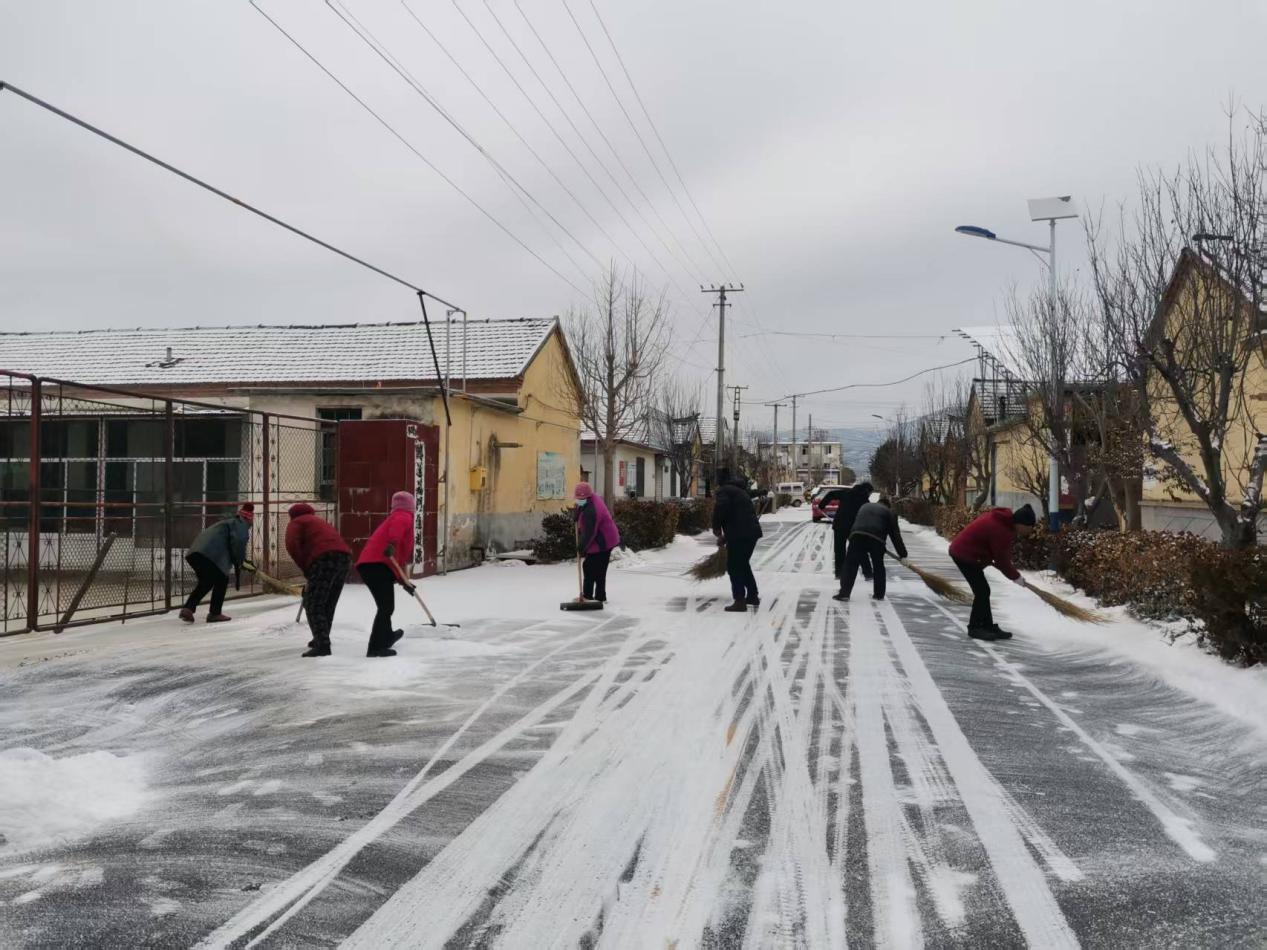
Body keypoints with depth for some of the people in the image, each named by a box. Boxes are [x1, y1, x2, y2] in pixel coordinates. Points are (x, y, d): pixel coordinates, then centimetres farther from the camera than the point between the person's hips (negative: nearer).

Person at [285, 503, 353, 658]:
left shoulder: (295, 523, 17)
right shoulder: (321, 522, 38)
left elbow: (292, 545, -5)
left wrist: (306, 571, 2)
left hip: (324, 559, -7)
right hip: (344, 557, 7)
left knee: (313, 604, -5)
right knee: (328, 604, 21)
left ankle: (322, 645, -17)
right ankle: (321, 639, 33)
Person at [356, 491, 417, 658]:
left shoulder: (395, 518, 33)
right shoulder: (404, 517, 5)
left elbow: (401, 556, 37)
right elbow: (397, 526, -23)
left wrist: (404, 581, 39)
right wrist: (392, 543, -39)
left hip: (370, 565, 10)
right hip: (377, 565, -10)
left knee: (386, 606, 27)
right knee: (386, 606, -11)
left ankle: (386, 636, 46)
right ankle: (375, 647, -15)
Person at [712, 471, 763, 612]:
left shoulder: (724, 491, 0)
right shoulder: (741, 491, 28)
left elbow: (720, 509, -20)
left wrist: (716, 528, -7)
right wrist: (725, 536, 30)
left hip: (739, 534, -9)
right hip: (752, 530, 9)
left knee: (734, 567, -1)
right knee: (743, 564, 22)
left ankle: (740, 602, -4)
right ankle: (753, 596, 30)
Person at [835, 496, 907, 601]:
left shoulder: (865, 506, 34)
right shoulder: (889, 512, 23)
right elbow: (895, 534, 17)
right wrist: (902, 553, 19)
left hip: (857, 535, 1)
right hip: (876, 538, -1)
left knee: (850, 565, 2)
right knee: (878, 566, 18)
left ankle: (844, 593, -6)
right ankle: (879, 594, 24)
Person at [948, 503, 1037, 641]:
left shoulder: (1003, 519, 4)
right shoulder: (1000, 530, -26)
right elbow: (1001, 559, -18)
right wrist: (1016, 577, -5)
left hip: (961, 551, 11)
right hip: (965, 555, -11)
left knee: (983, 591, 14)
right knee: (982, 591, -8)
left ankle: (988, 626, 21)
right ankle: (975, 628, 1)